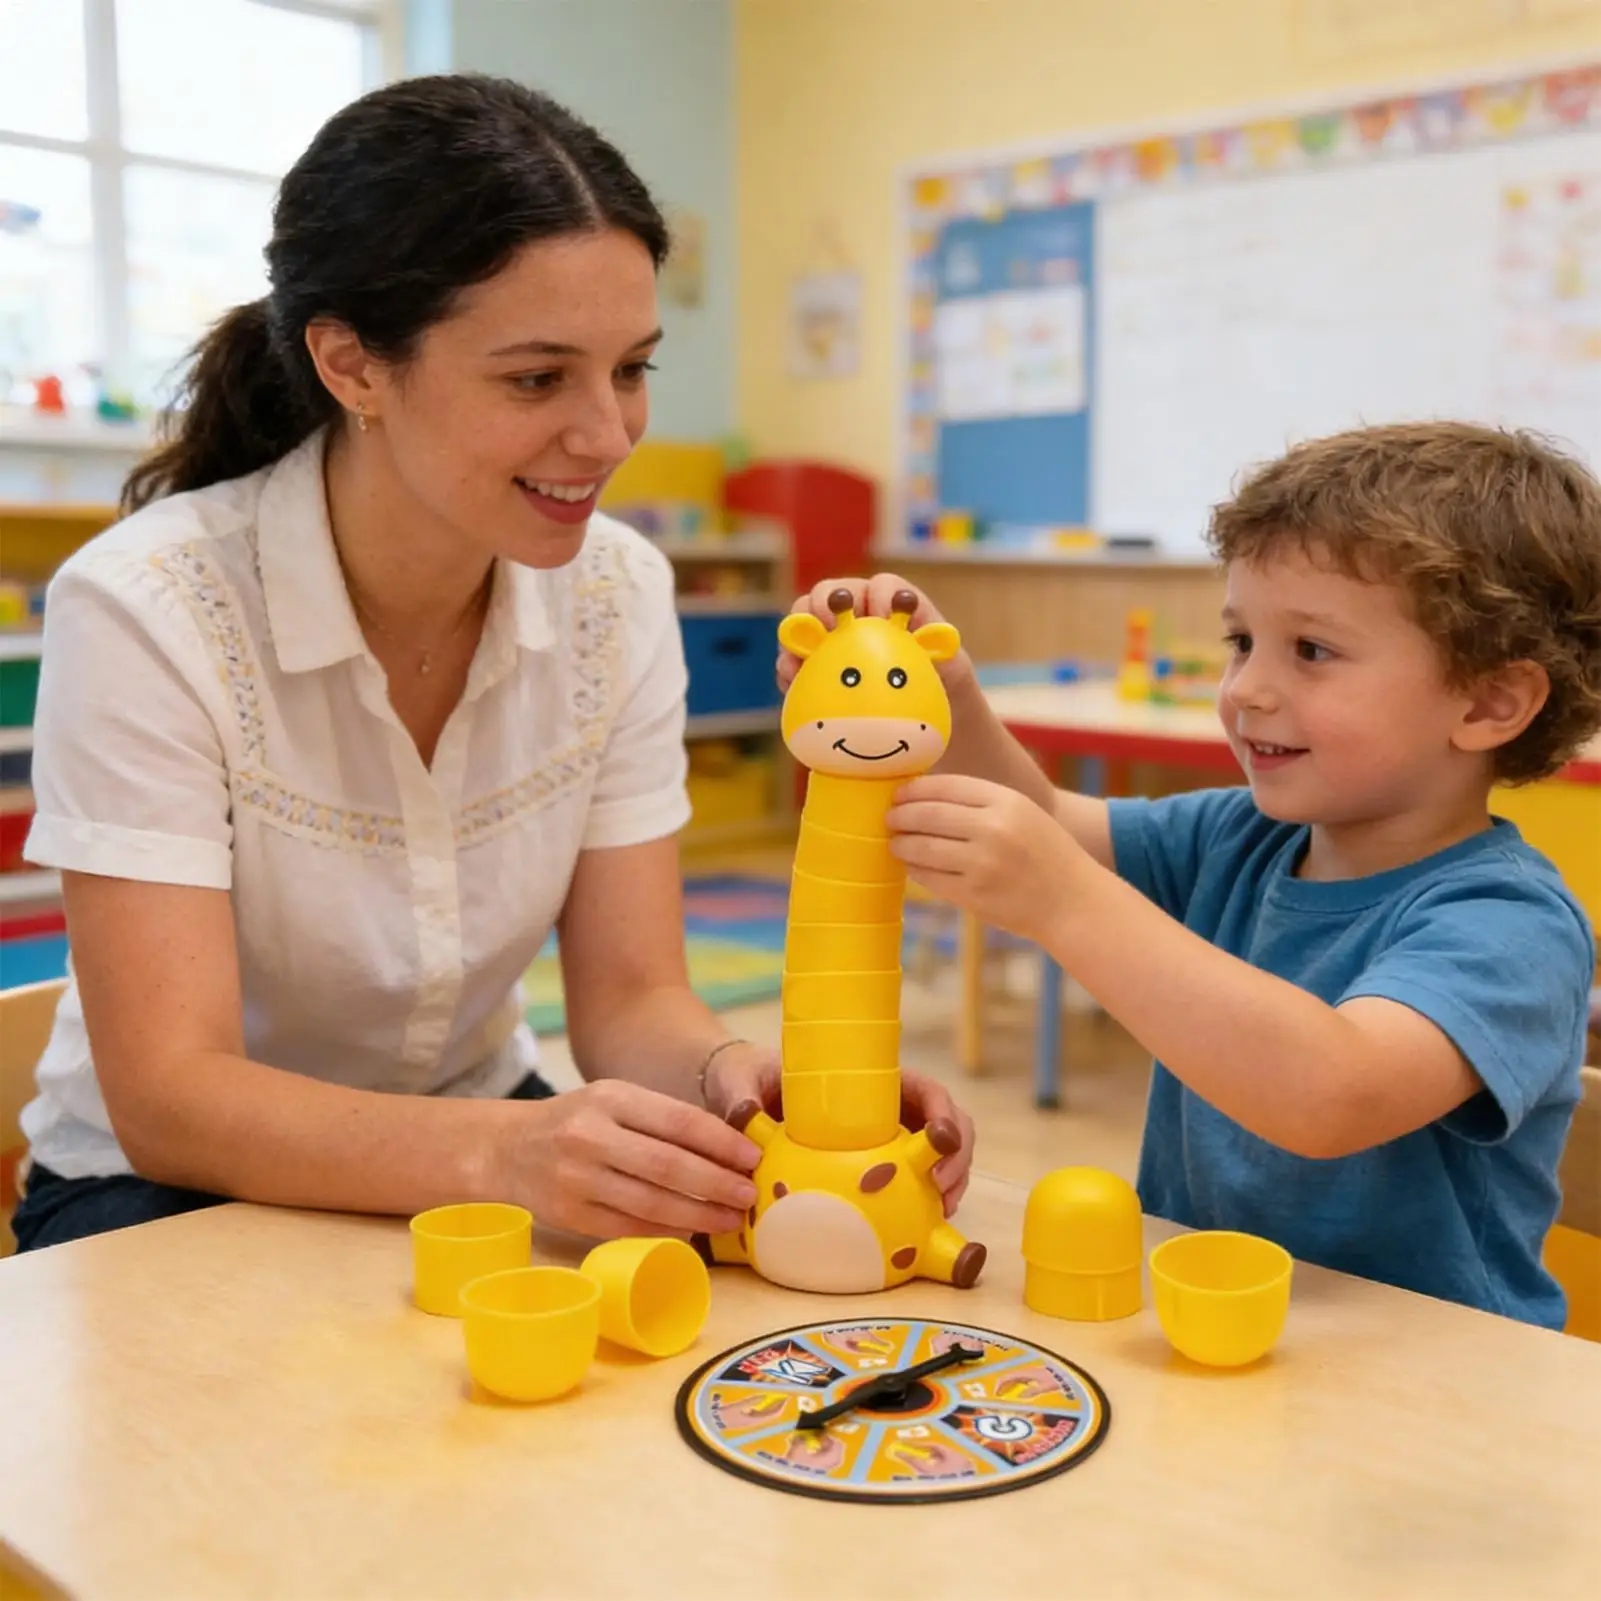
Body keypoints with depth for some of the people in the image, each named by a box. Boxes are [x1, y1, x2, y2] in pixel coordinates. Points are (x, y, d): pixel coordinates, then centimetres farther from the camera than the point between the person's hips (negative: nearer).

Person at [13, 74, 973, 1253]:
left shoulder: (619, 595, -8)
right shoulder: (144, 612, -22)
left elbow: (631, 999, -9)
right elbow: (169, 1100, -25)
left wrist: (734, 1077, -32)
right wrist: (499, 1152, -42)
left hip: (480, 1144, 4)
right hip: (173, 1187, -3)